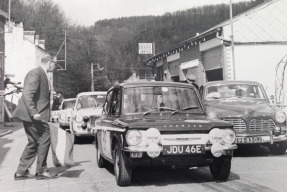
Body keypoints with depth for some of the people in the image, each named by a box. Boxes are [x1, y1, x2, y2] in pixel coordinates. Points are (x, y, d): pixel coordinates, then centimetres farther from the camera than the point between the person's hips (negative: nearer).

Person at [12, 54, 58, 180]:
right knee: (44, 140, -5)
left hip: (36, 115, 11)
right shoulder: (35, 73, -14)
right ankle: (41, 171, 5)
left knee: (34, 143, 13)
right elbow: (27, 95, -22)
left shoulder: (42, 75, 18)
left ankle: (21, 171, 18)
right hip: (33, 115, -11)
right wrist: (34, 113, -27)